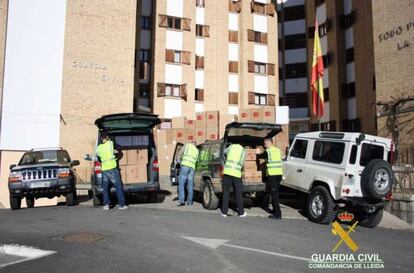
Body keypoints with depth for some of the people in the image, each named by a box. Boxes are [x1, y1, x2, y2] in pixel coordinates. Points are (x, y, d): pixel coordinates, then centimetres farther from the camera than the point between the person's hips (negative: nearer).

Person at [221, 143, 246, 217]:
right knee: (238, 194, 11)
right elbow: (242, 163, 13)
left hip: (227, 172, 0)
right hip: (236, 173, 0)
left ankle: (224, 212, 11)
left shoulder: (231, 147, 13)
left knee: (226, 193, 8)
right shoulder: (243, 151, 13)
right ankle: (241, 212, 19)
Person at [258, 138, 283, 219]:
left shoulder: (268, 151, -5)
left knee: (274, 193, -6)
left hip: (272, 175, -7)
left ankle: (277, 214, -7)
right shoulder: (278, 150, 12)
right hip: (279, 174, 7)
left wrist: (258, 153, 32)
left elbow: (261, 156, 8)